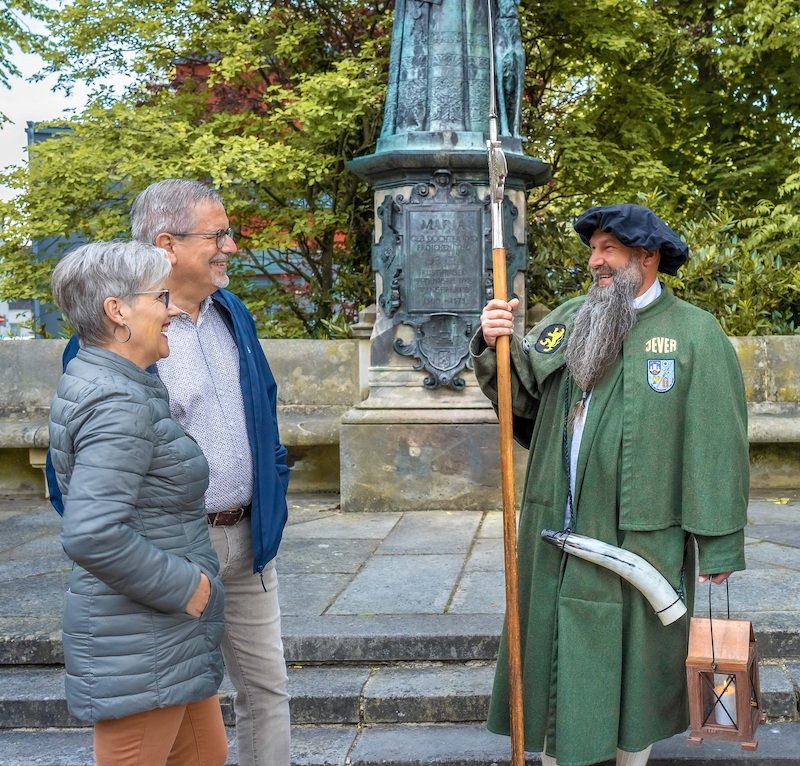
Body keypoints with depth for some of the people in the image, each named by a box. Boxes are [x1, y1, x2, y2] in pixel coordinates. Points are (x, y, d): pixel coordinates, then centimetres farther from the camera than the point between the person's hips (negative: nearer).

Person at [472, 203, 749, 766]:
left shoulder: (695, 333, -5)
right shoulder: (570, 318, 8)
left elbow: (718, 444, -9)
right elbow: (523, 394, 2)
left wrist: (719, 544, -11)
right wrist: (495, 348, -18)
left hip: (641, 538, -4)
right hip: (557, 532, 4)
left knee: (634, 658, 12)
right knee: (559, 655, 13)